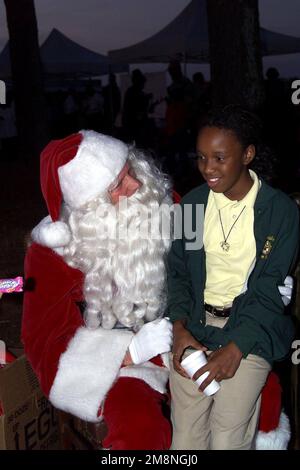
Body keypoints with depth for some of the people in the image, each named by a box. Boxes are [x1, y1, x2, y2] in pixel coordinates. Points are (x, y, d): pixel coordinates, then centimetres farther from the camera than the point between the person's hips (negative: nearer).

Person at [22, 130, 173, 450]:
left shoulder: (159, 202, -10)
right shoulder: (53, 250, -18)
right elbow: (46, 342, -16)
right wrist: (131, 351, -28)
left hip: (176, 335, 5)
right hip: (107, 358, -4)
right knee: (140, 423, -33)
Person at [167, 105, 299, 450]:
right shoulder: (192, 202, 4)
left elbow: (270, 289, -9)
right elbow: (178, 271, 8)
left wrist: (234, 348, -18)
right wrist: (180, 327, -8)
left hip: (248, 333, -3)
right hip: (193, 328, 3)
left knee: (229, 441, -7)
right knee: (185, 438, 2)